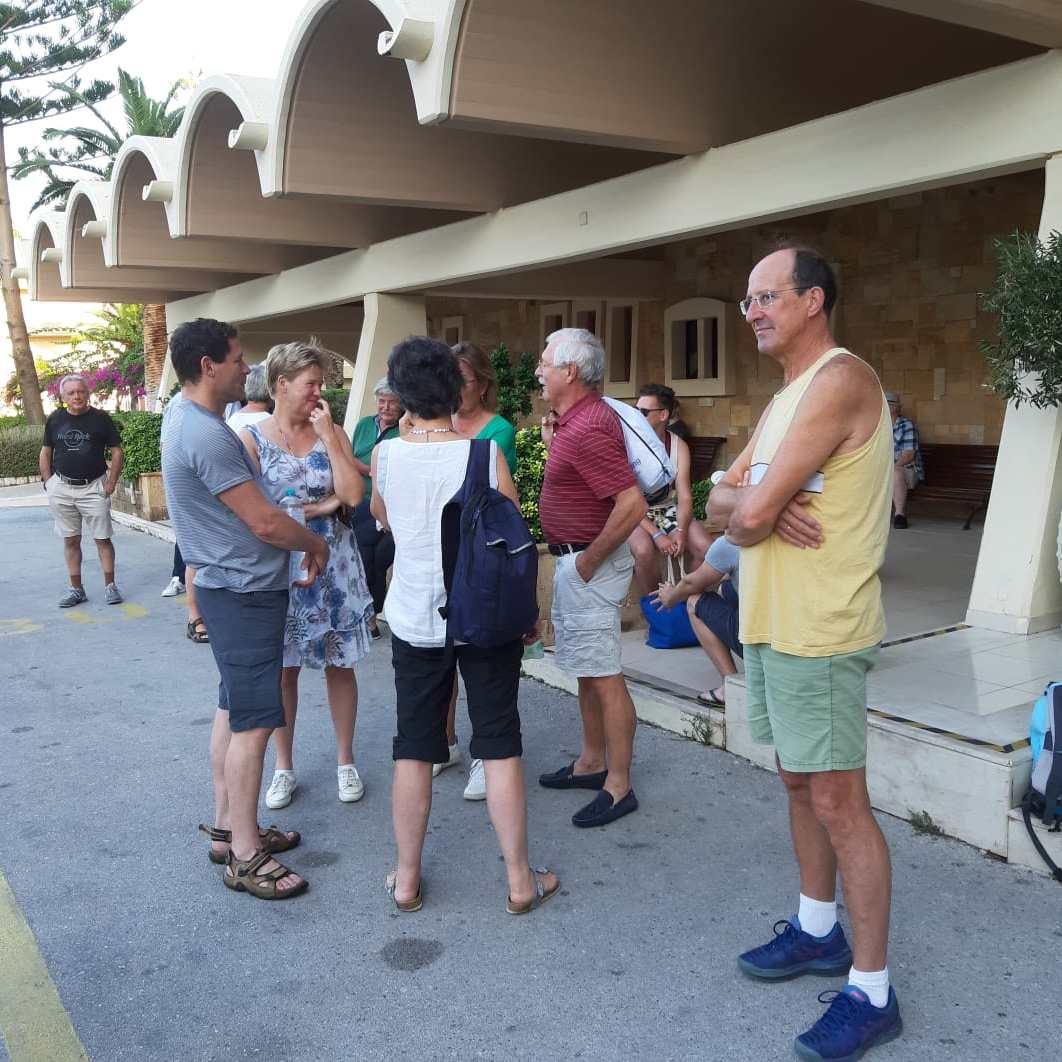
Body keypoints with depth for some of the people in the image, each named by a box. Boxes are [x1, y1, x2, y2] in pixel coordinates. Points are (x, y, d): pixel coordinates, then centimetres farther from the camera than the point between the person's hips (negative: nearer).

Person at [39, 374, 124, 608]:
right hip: (62, 489, 3)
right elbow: (45, 453, 12)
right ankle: (76, 589, 15)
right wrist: (48, 483, 3)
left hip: (94, 487, -2)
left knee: (103, 538, -1)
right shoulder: (55, 420, 5)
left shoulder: (100, 418, -1)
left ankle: (110, 586, 6)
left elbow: (117, 451, 1)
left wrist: (111, 483, -6)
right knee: (70, 540, 8)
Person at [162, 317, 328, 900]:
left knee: (232, 709, 17)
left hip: (231, 586, 11)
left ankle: (227, 826, 29)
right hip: (246, 591, -10)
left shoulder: (184, 415, 9)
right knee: (252, 722, -3)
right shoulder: (206, 434, -24)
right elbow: (266, 523, -22)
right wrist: (315, 543, -4)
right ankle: (244, 856, 6)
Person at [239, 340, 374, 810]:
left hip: (334, 564, 2)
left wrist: (327, 435, -12)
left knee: (339, 664, 9)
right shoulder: (252, 439, -5)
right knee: (283, 670, 8)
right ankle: (283, 768, 23)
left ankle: (345, 762, 24)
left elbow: (353, 494, -10)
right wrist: (322, 506, -11)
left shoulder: (331, 432, 1)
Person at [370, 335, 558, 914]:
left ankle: (407, 879, 22)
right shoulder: (484, 454, -11)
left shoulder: (386, 455, -6)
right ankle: (520, 881, 17)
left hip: (414, 621, 2)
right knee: (500, 747, 8)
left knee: (413, 750, 11)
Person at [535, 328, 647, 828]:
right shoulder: (574, 419, 10)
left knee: (603, 675, -4)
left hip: (589, 565, -11)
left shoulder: (588, 429, -23)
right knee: (585, 669, 19)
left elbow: (632, 505, -28)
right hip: (572, 561, 11)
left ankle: (618, 787, 5)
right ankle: (592, 762, 32)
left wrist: (589, 560, -20)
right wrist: (553, 443, 11)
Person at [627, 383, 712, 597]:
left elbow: (685, 497, -4)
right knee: (644, 550, -34)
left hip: (670, 510, 4)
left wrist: (681, 533, -22)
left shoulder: (679, 446, -1)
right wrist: (657, 534, -24)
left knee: (704, 546, -20)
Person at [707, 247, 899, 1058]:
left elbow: (751, 515, -23)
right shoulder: (783, 401, 16)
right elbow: (722, 501, 11)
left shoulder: (841, 379, -16)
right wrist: (761, 509, -11)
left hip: (819, 632, -10)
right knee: (800, 784, 18)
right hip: (770, 623, 10)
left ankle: (871, 991, 9)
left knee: (838, 803, -3)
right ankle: (818, 931, 35)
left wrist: (748, 513, 1)